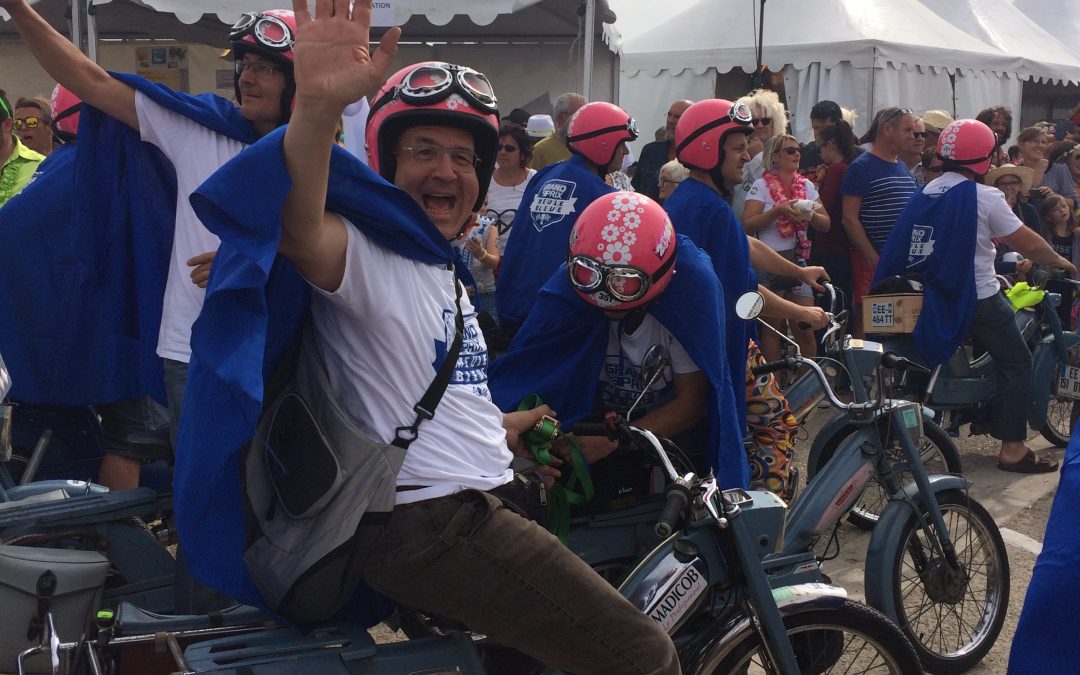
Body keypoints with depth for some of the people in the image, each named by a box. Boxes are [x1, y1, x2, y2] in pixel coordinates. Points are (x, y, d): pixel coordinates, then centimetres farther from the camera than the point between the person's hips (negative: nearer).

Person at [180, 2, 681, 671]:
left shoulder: (444, 275, 19)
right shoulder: (367, 256, -12)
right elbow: (299, 229, -38)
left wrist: (522, 423, 41)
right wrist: (317, 107, -54)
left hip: (482, 507, 10)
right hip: (429, 523, -10)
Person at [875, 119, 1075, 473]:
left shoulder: (926, 192, 8)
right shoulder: (984, 196, -13)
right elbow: (1028, 244, -10)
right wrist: (1059, 261, 9)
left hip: (936, 296, 7)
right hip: (978, 298, -7)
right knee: (1016, 363, 2)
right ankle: (1012, 448, -2)